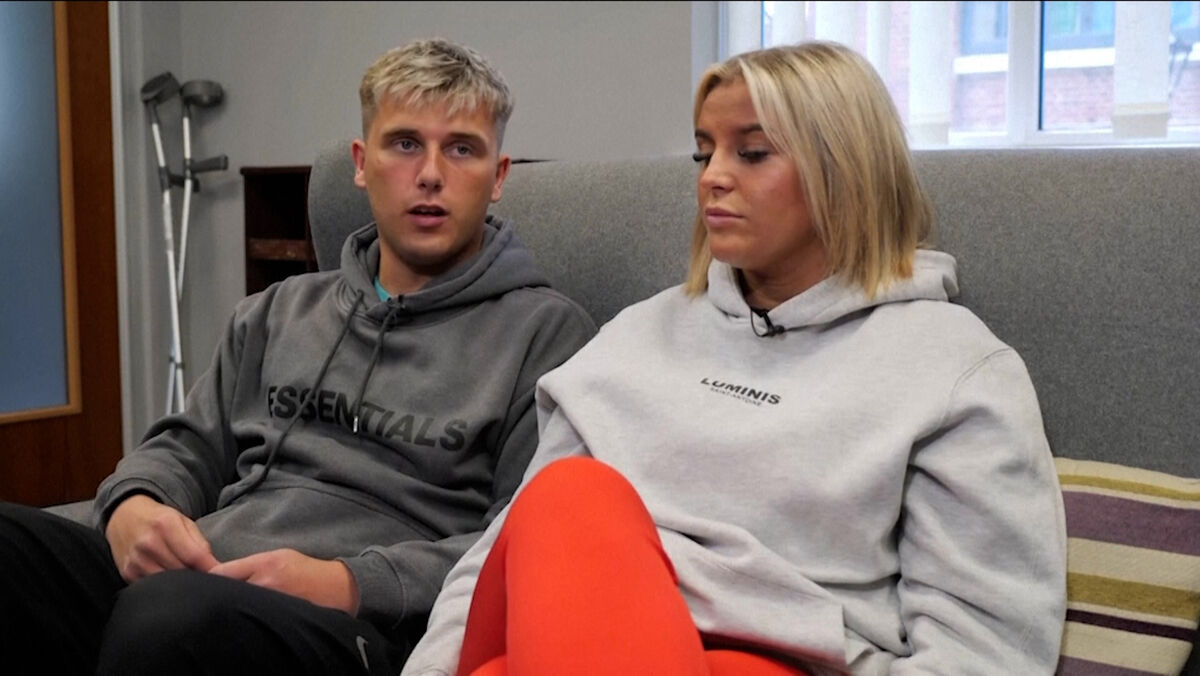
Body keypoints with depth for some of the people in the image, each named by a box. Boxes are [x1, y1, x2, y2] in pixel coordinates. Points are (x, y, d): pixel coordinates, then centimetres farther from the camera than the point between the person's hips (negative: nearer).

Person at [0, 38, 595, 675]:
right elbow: (190, 446, 26)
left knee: (177, 613, -38)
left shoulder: (546, 333, 4)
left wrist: (352, 585, -17)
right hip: (191, 580, 6)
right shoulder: (281, 311, 23)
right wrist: (132, 504, 1)